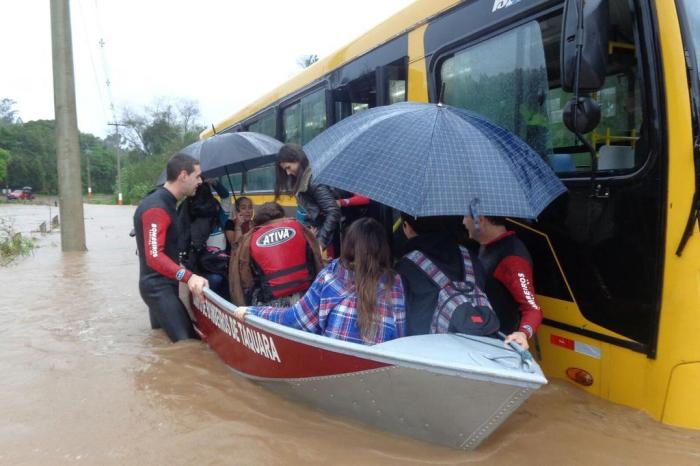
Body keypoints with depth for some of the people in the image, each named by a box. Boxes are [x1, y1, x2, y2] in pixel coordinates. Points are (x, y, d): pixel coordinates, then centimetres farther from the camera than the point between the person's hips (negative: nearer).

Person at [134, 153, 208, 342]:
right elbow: (154, 257, -31)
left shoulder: (165, 202, 13)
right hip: (158, 288, -11)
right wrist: (188, 277, -43)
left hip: (163, 285, 11)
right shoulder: (157, 208, -20)